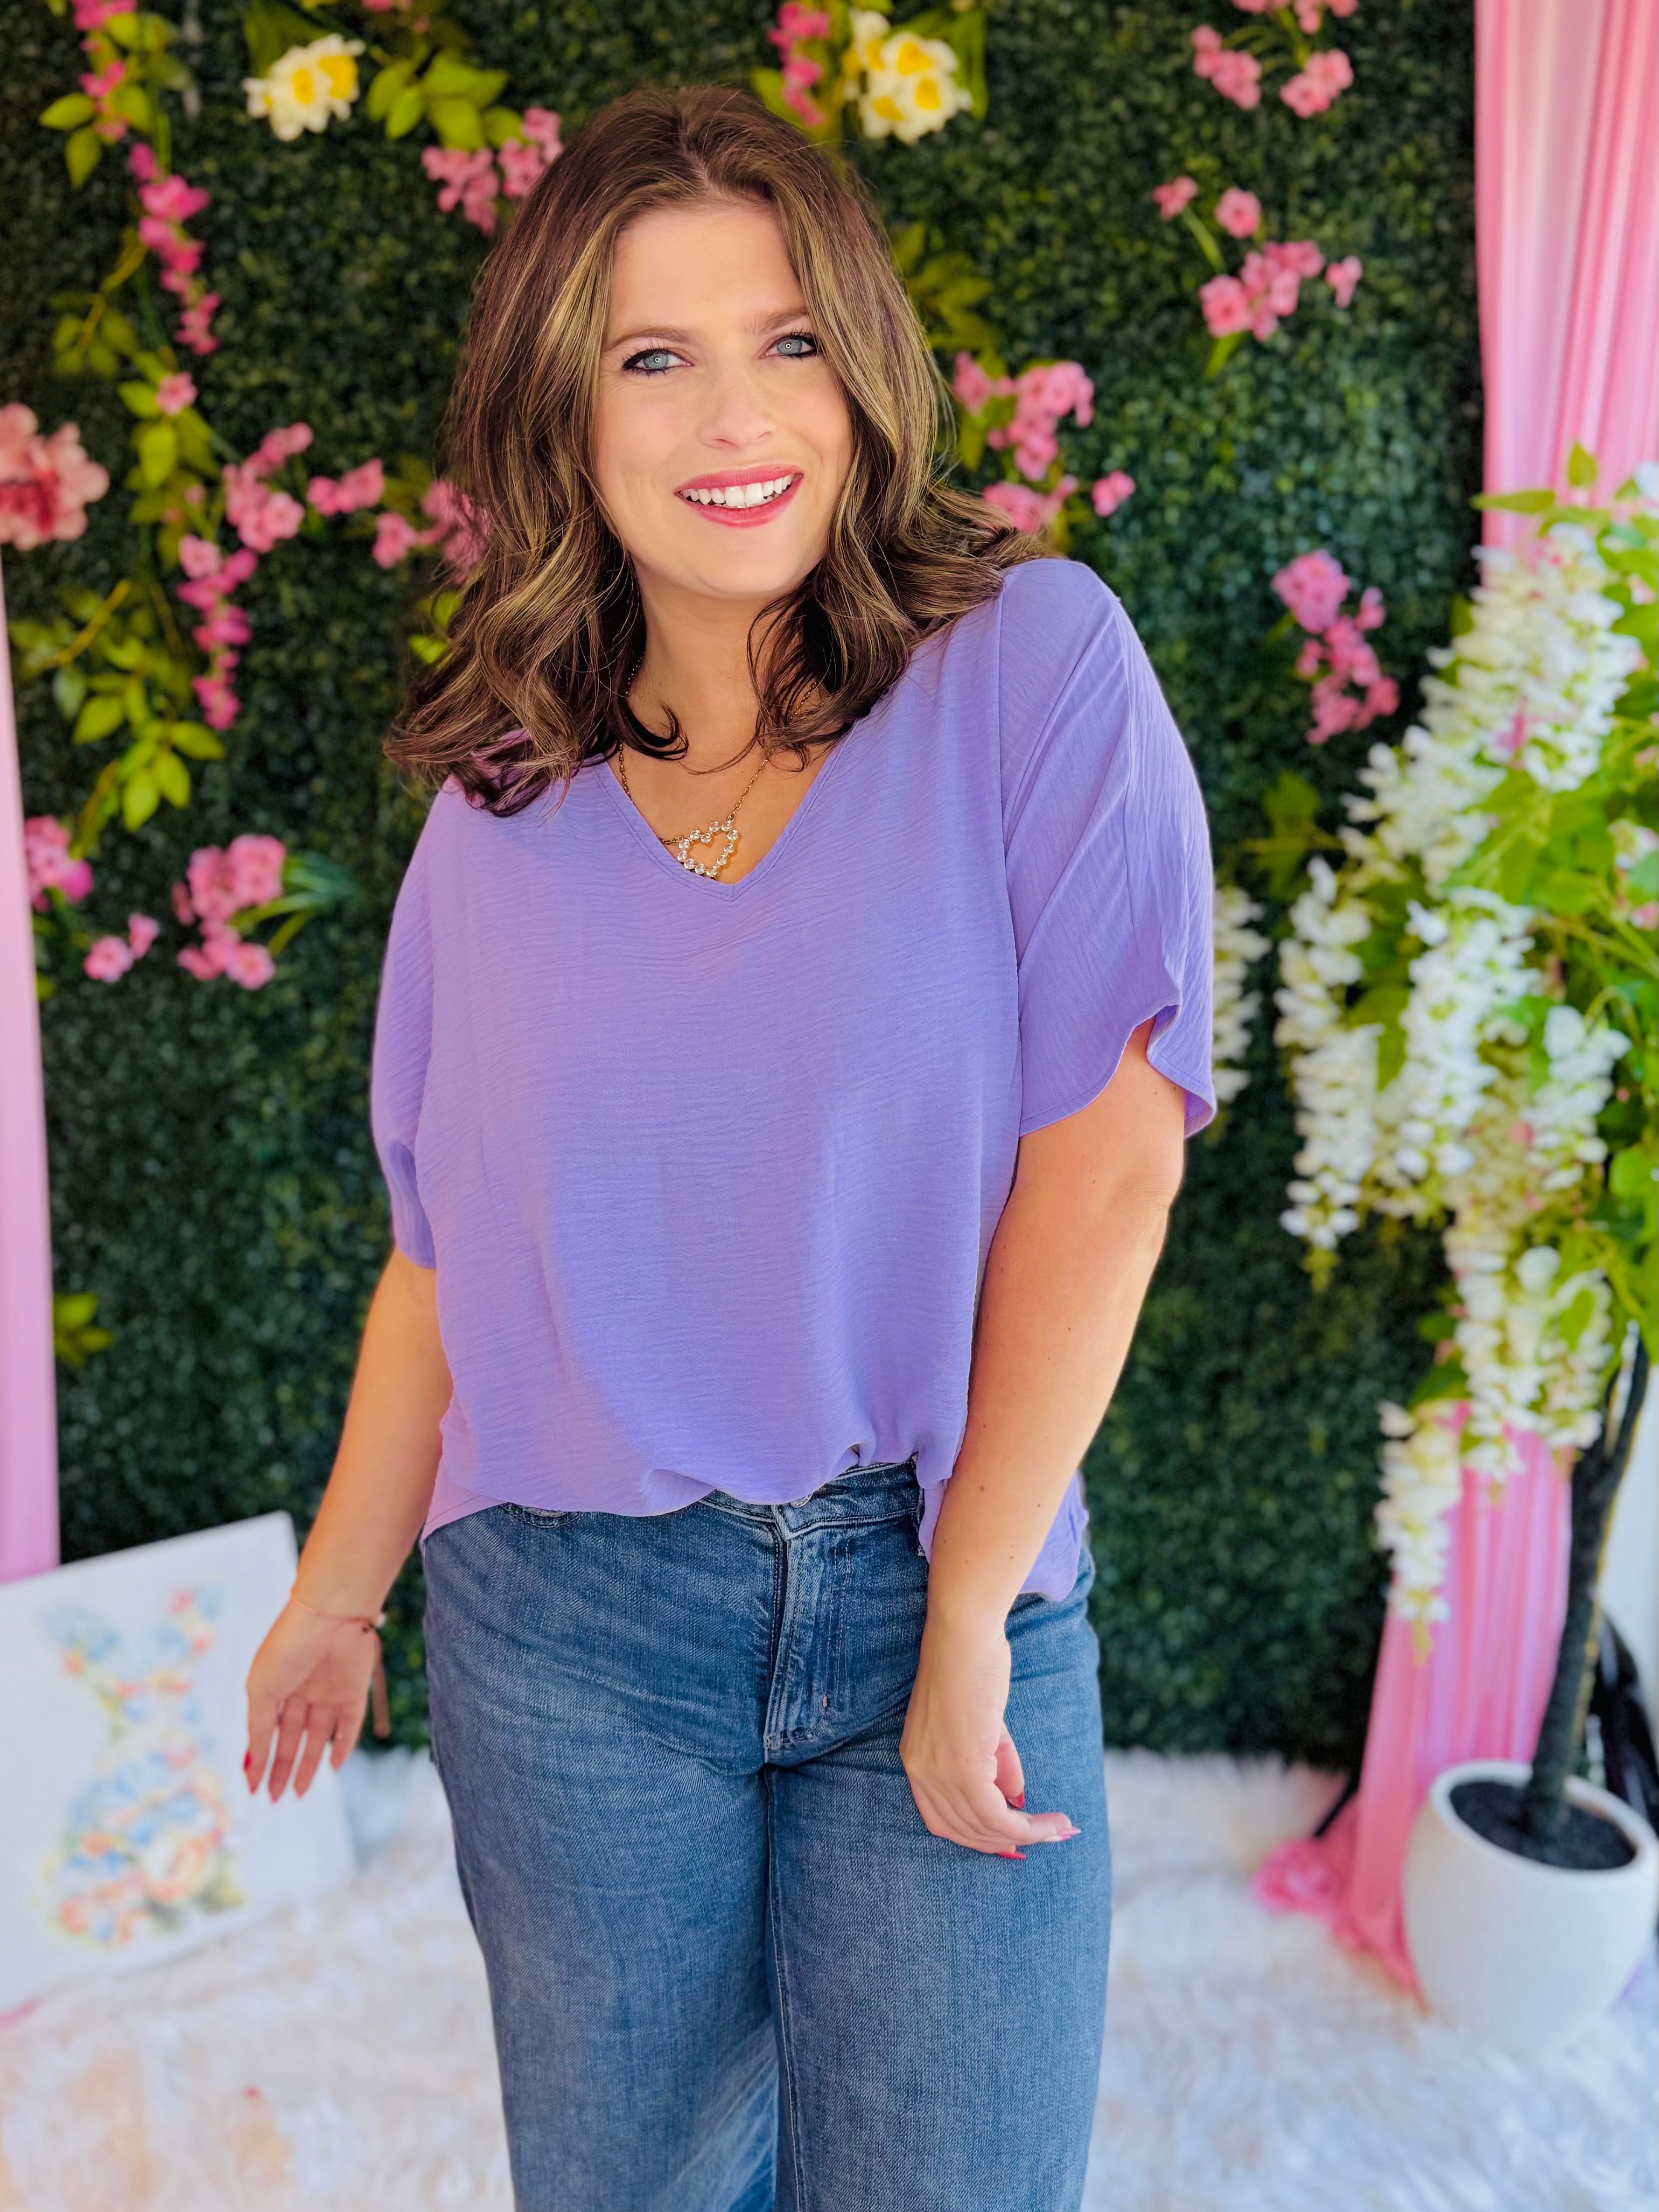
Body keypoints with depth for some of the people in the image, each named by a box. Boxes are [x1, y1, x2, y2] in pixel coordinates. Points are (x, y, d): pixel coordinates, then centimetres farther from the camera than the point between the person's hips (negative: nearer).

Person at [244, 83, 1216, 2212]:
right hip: (566, 1628, 3)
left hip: (948, 1586, -2)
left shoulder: (1032, 662, -8)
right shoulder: (502, 804, 1)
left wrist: (967, 1616, -10)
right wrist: (334, 1599, 11)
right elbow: (447, 1246, 7)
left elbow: (1106, 1157, -12)